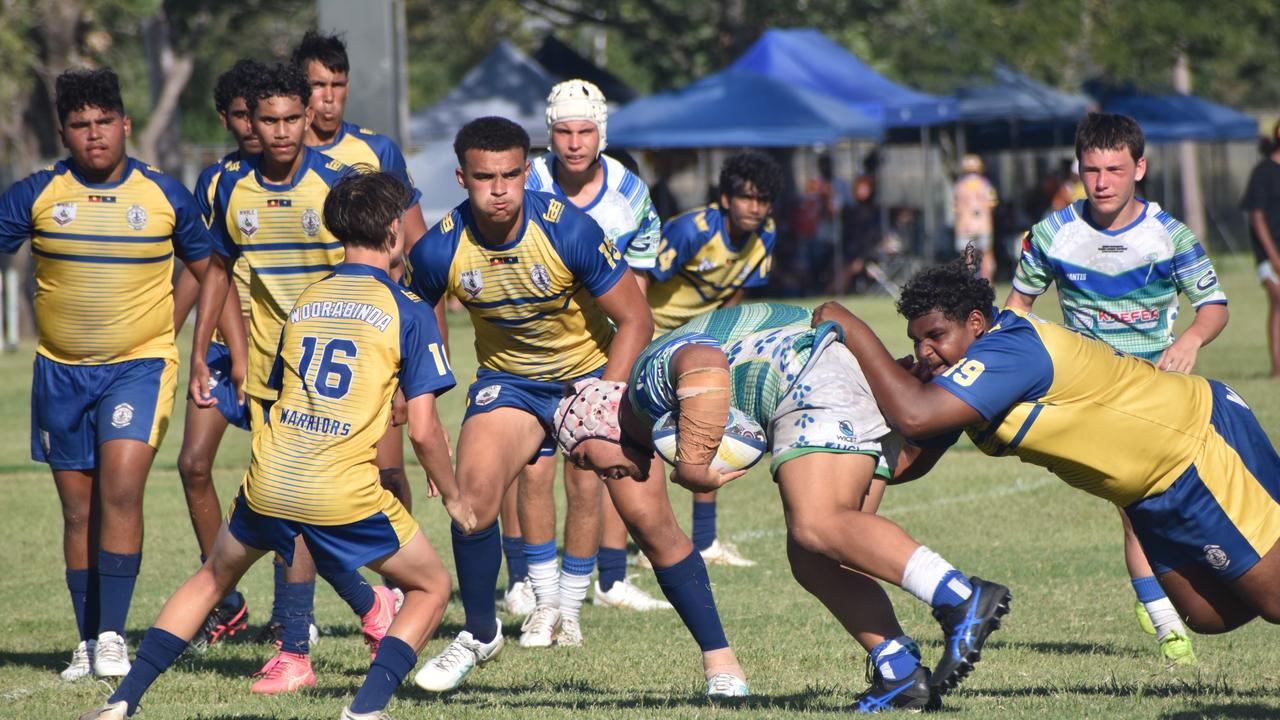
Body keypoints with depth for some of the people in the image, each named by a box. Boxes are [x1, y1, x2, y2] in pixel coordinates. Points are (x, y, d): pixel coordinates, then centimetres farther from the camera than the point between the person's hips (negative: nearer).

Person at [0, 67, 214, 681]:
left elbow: (209, 271, 11)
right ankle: (88, 641, 14)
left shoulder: (164, 195, -1)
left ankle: (113, 635, -12)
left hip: (140, 365, -2)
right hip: (61, 371, 2)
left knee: (120, 490, -18)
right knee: (78, 508, 5)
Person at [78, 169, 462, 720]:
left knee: (213, 579, 28)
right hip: (345, 491, -5)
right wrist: (452, 496, 10)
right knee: (432, 587, 15)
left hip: (269, 484, 5)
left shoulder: (304, 302, 15)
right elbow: (423, 430, -5)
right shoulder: (408, 311, -1)